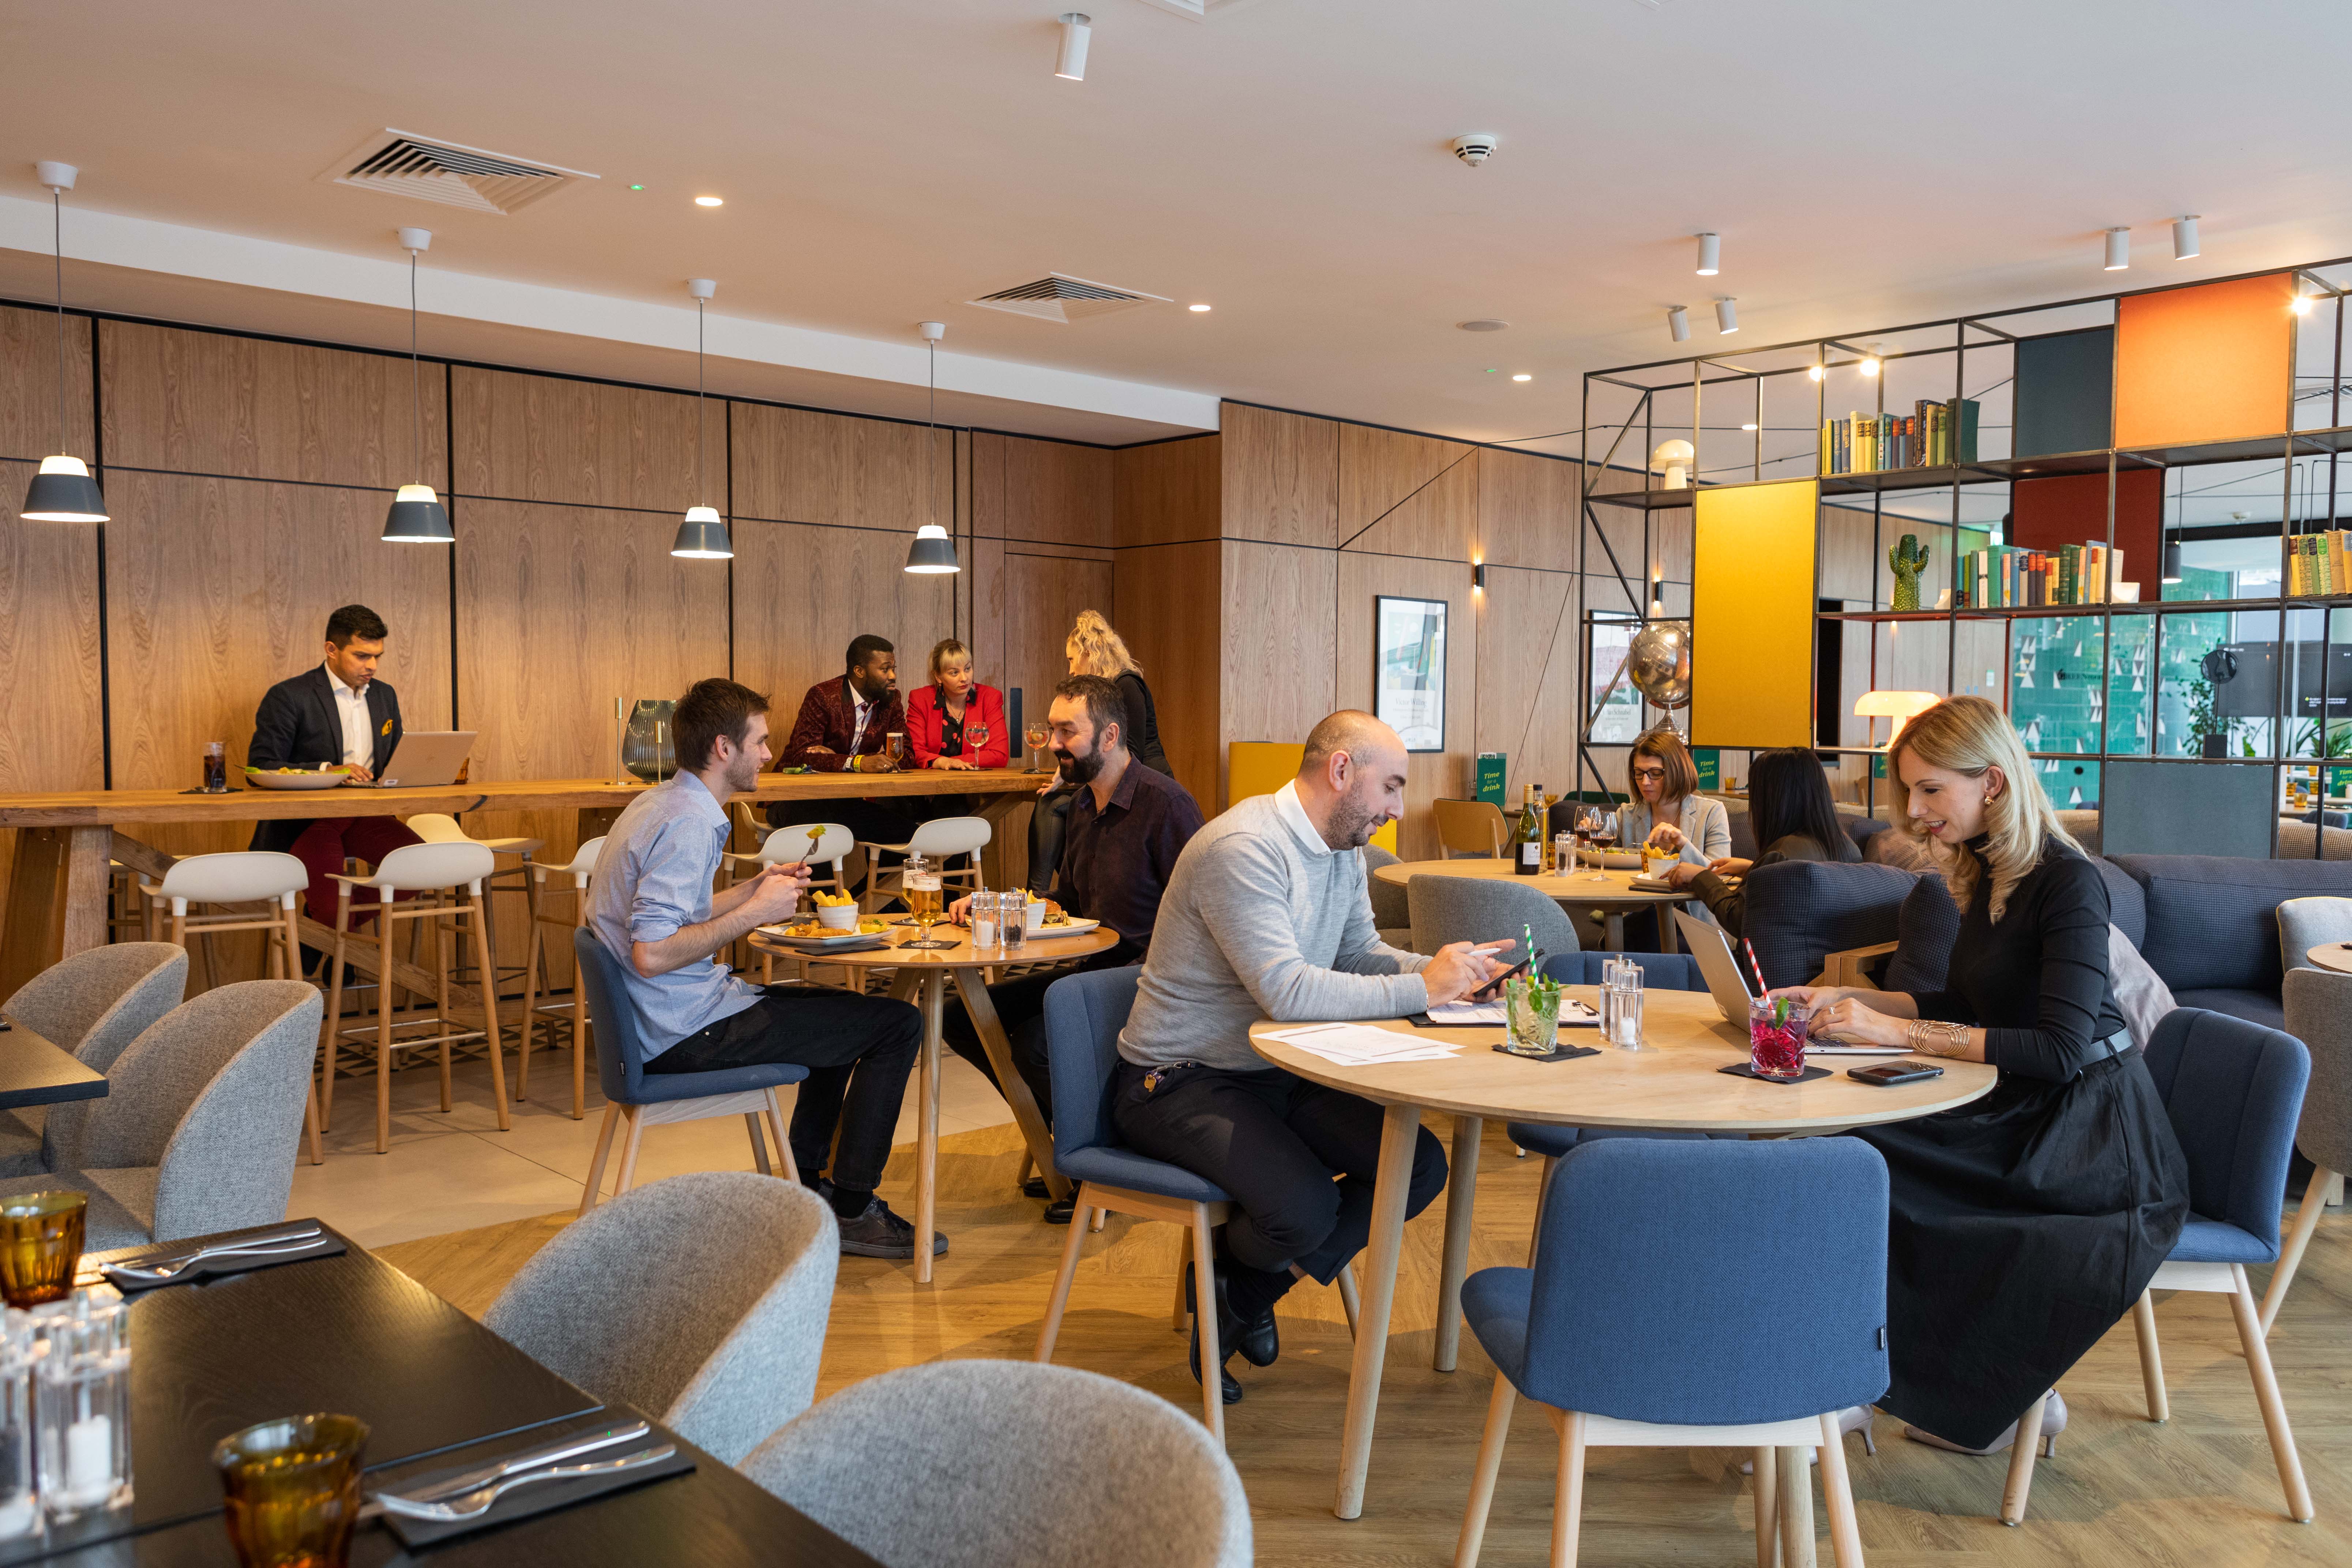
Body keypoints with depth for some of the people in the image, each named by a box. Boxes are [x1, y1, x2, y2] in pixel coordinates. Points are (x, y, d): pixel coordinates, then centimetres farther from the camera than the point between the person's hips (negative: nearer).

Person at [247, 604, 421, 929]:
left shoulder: (384, 695, 15)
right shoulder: (288, 696, -5)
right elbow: (261, 768, -10)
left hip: (365, 816, 5)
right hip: (304, 821, -5)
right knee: (333, 910, -24)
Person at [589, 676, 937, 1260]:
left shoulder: (661, 803, 11)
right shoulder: (688, 824, -22)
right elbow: (651, 954, -29)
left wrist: (756, 889, 11)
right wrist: (754, 912, -20)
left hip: (665, 1019, 11)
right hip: (687, 1033, -11)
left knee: (847, 1011, 27)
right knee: (898, 1024, -7)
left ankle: (804, 1184, 29)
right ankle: (852, 1211, 1)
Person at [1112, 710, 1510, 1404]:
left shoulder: (1344, 850, 7)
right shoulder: (1242, 848, -23)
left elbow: (1361, 952, 13)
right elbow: (1287, 990, -31)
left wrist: (1445, 968, -6)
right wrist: (1421, 989, -26)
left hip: (1279, 1073, 9)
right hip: (1180, 1083, -9)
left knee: (1420, 1165, -6)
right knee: (1306, 1206, -29)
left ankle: (1248, 1293, 9)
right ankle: (1232, 1273, 10)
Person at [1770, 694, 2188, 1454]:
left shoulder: (2067, 882, -17)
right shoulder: (1989, 875, 9)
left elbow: (2060, 1049, -26)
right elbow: (1964, 1008, 16)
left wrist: (1902, 1033, -27)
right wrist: (1847, 1000, 4)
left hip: (2096, 1144, -8)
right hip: (2031, 1116, 8)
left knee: (1861, 1154, -21)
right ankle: (2014, 1391, 4)